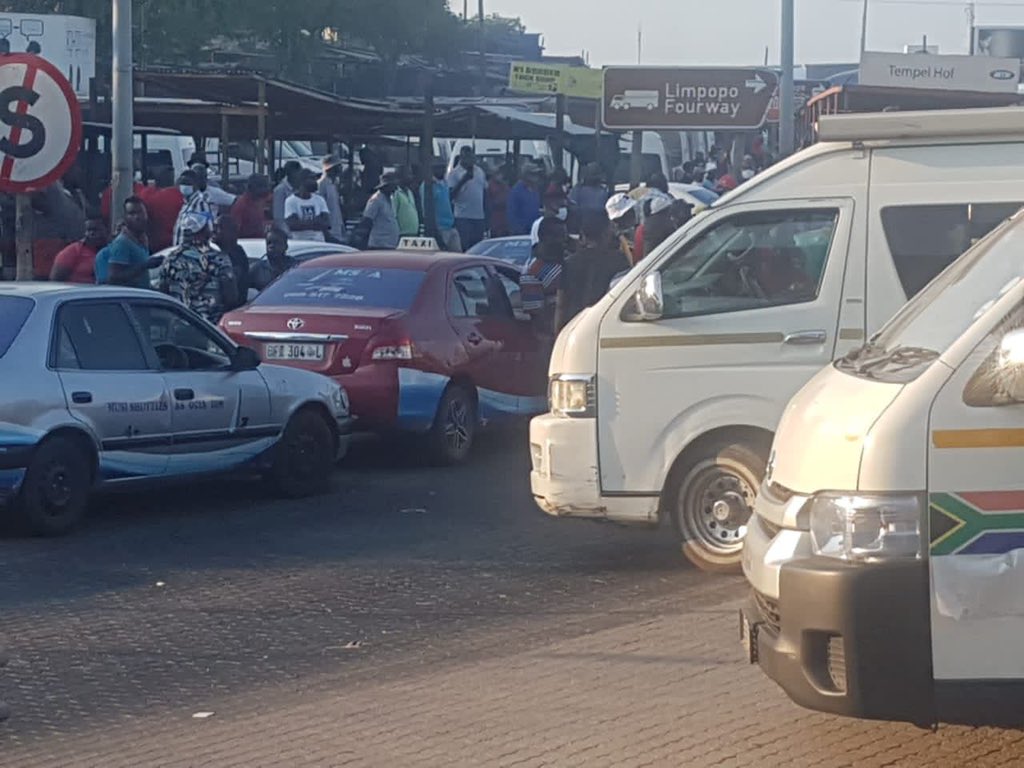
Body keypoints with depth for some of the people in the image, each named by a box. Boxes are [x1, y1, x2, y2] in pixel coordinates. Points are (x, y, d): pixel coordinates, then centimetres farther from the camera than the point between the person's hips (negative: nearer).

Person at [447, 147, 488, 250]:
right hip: (463, 217, -5)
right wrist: (463, 180, -20)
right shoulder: (454, 173, -3)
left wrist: (486, 217, 14)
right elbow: (451, 195, -10)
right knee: (464, 248, -7)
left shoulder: (480, 172, 13)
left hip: (479, 217, 5)